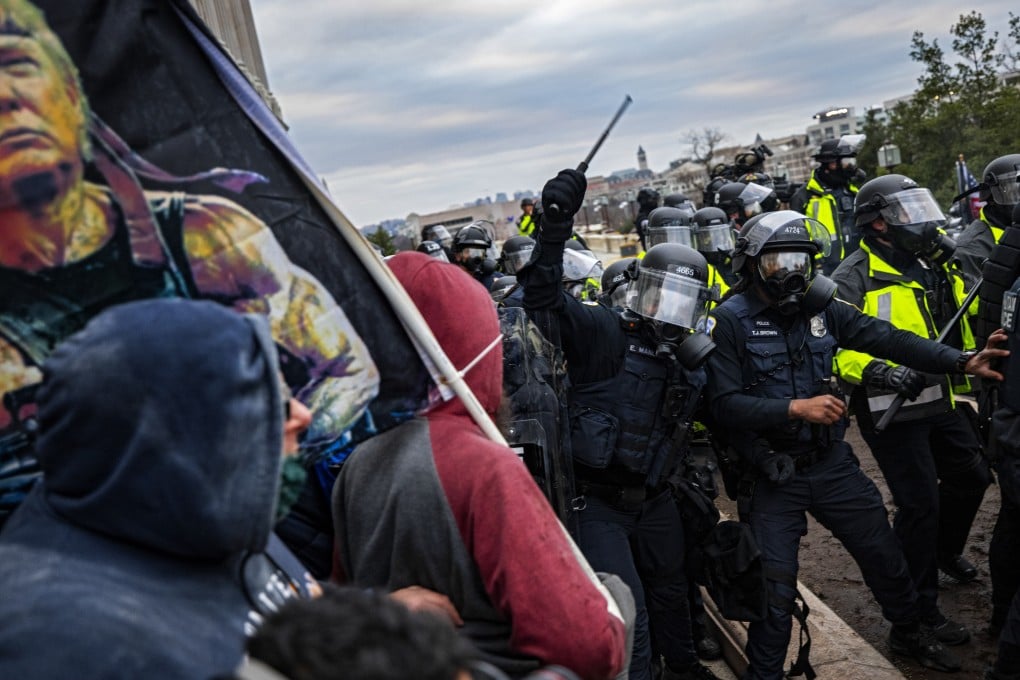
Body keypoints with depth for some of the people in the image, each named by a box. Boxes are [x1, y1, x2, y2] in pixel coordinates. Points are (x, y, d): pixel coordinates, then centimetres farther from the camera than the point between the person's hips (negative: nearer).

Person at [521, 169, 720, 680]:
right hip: (598, 501, -7)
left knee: (670, 590, 26)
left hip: (653, 499, 8)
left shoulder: (687, 357, 6)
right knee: (628, 614, -7)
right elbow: (544, 299, -30)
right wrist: (555, 228, -40)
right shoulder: (604, 332, -15)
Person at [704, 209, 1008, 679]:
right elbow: (723, 406, -20)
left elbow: (886, 338, -3)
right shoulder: (730, 321, -13)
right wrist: (795, 408, -26)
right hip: (772, 477, -5)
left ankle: (910, 633, 49)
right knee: (775, 590, 1)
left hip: (832, 463, 5)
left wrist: (960, 361, -13)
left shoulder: (820, 306, 1)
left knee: (885, 553, 21)